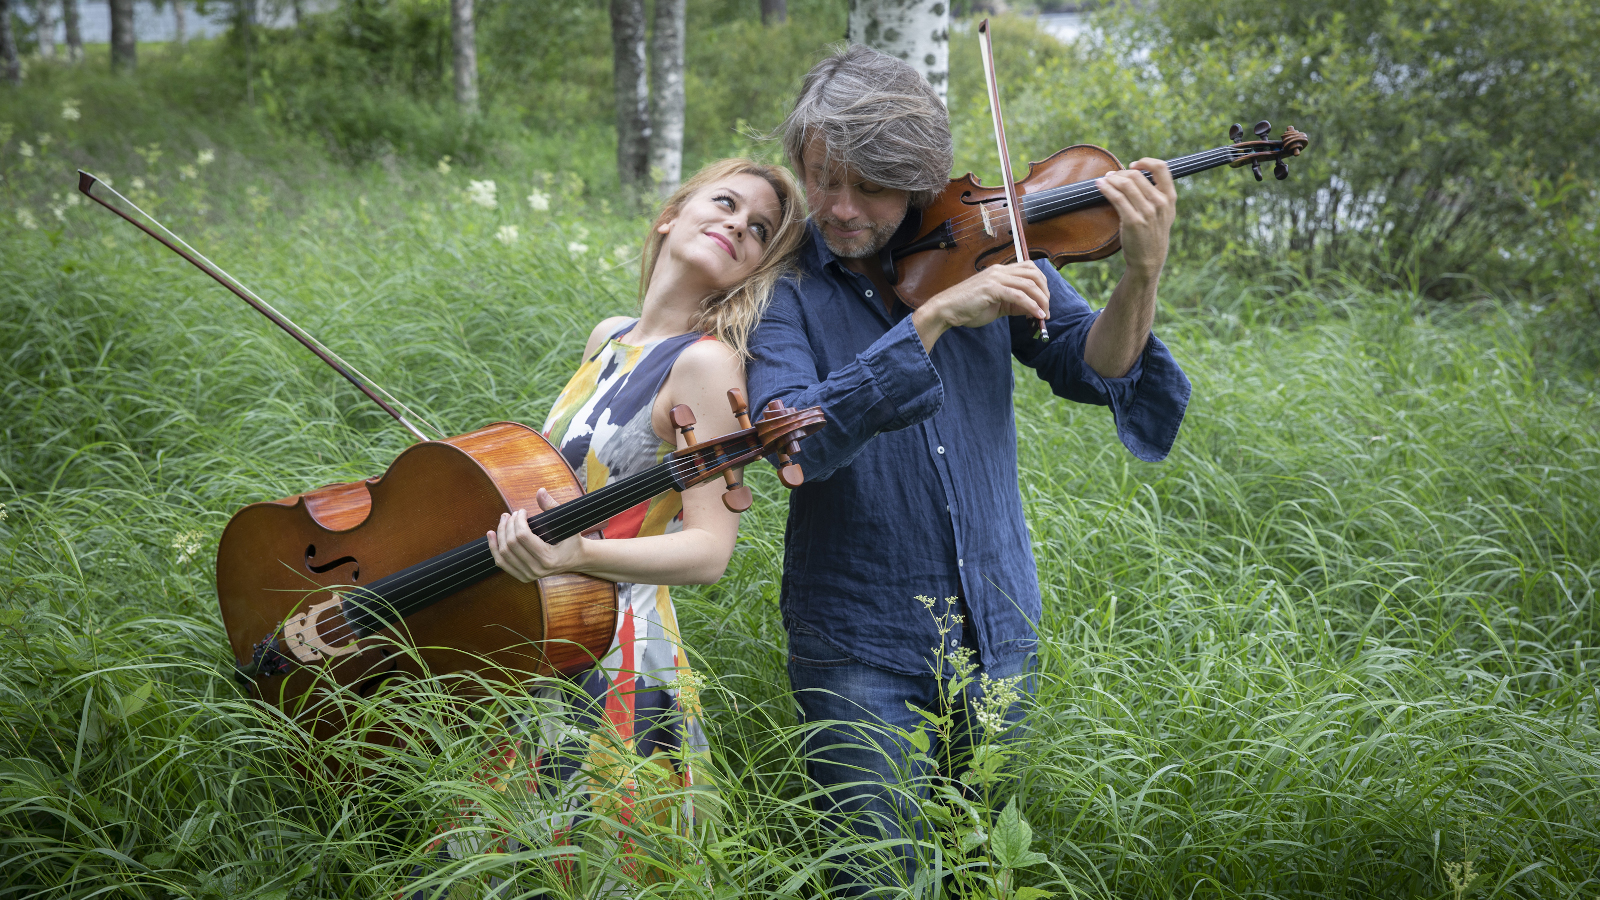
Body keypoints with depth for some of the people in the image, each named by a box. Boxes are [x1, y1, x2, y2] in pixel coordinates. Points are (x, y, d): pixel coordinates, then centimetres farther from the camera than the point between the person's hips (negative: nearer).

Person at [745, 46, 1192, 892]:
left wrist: (1141, 274, -24)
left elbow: (1092, 368, -5)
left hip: (998, 627, 3)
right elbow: (799, 440, -27)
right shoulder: (784, 285, -11)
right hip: (859, 646, -3)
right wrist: (935, 316, -34)